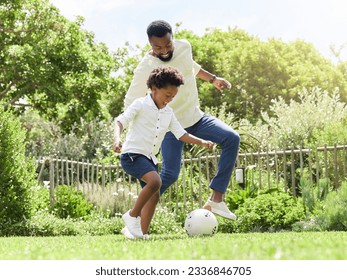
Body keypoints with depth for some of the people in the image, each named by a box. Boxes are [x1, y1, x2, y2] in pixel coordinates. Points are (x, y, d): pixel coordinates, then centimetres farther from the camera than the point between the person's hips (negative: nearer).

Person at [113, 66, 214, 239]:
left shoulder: (168, 113, 14)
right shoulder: (140, 105, -7)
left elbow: (181, 134, 14)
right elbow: (120, 121, -14)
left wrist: (201, 142, 1)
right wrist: (117, 138, -33)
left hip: (150, 158, 9)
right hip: (132, 154, -9)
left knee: (154, 196, 8)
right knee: (155, 181, -29)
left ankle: (136, 230, 17)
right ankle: (132, 216, -15)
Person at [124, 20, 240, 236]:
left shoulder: (184, 47, -6)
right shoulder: (145, 69, -22)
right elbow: (131, 105, -12)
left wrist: (212, 78, 15)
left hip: (196, 117, 5)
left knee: (232, 139, -16)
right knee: (170, 174, -17)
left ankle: (216, 200, -17)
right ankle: (140, 228, -7)